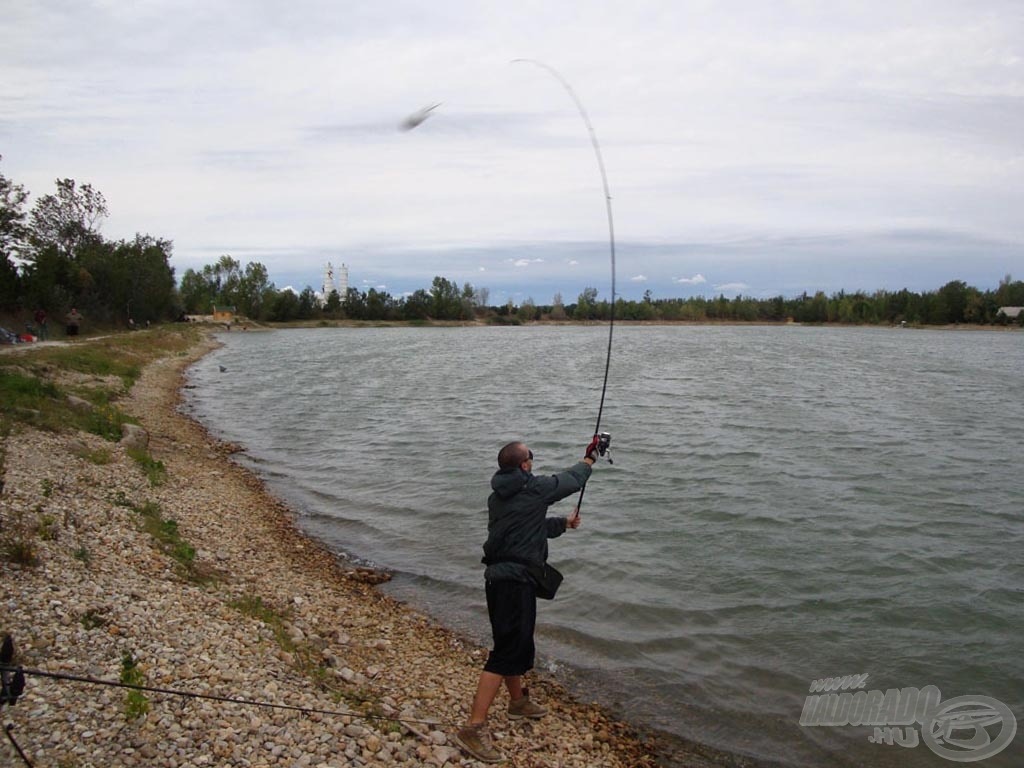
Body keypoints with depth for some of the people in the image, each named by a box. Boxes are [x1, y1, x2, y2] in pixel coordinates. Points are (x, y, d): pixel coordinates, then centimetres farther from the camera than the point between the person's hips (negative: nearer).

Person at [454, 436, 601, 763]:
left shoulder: (498, 496, 12)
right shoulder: (534, 488, -11)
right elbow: (571, 480, 6)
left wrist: (564, 523, 40)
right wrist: (588, 461, 27)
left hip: (498, 575, 9)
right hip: (516, 579, -9)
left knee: (516, 642, 25)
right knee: (507, 651, -10)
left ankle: (518, 701, 46)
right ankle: (473, 728, -13)